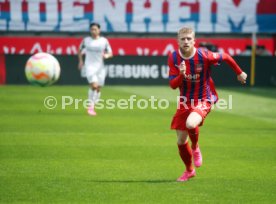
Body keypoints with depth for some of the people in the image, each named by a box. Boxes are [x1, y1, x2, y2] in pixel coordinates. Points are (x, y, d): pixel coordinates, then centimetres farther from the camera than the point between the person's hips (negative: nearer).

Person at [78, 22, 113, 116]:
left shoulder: (104, 41, 2)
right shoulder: (86, 40, 1)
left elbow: (110, 53, 7)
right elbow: (80, 50, 17)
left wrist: (107, 55, -15)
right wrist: (80, 61, 5)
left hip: (100, 67, 3)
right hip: (89, 66, -3)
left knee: (98, 88, 7)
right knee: (94, 85, -21)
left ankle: (93, 108, 24)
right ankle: (90, 106, -10)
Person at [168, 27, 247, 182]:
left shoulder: (204, 55, -20)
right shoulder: (173, 58, -10)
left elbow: (226, 57, -3)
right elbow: (173, 85, -11)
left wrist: (239, 73, 10)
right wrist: (181, 74, -31)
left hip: (204, 100, -4)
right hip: (185, 102, 4)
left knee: (191, 124, -34)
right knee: (181, 141, 7)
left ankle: (195, 148, 1)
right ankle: (189, 170, 34)